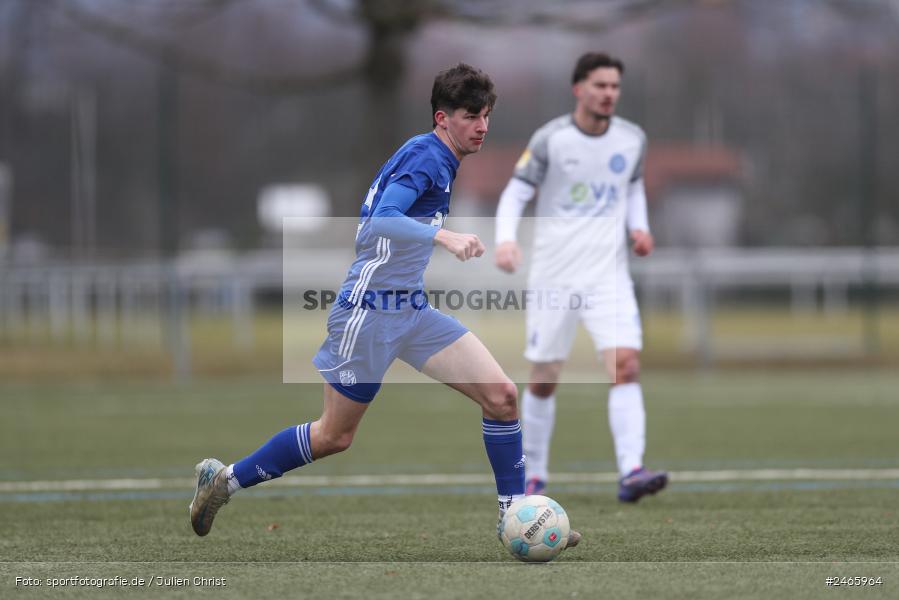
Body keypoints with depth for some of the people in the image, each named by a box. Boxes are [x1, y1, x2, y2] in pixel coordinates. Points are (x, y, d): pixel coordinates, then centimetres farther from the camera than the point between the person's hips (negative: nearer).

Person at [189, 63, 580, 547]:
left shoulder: (439, 160, 12)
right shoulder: (424, 156, -16)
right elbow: (381, 220, -31)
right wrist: (443, 237, -41)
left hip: (413, 311, 9)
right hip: (369, 312, -9)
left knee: (501, 395, -6)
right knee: (334, 437, 3)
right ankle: (225, 477, 20)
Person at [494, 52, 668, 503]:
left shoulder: (632, 139, 5)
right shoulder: (550, 139, -6)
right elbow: (515, 194, -3)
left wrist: (639, 228, 5)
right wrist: (506, 240, -22)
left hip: (609, 275, 2)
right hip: (553, 275, -2)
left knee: (626, 364, -18)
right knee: (544, 380, 5)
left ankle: (630, 473, -25)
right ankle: (534, 474, 24)